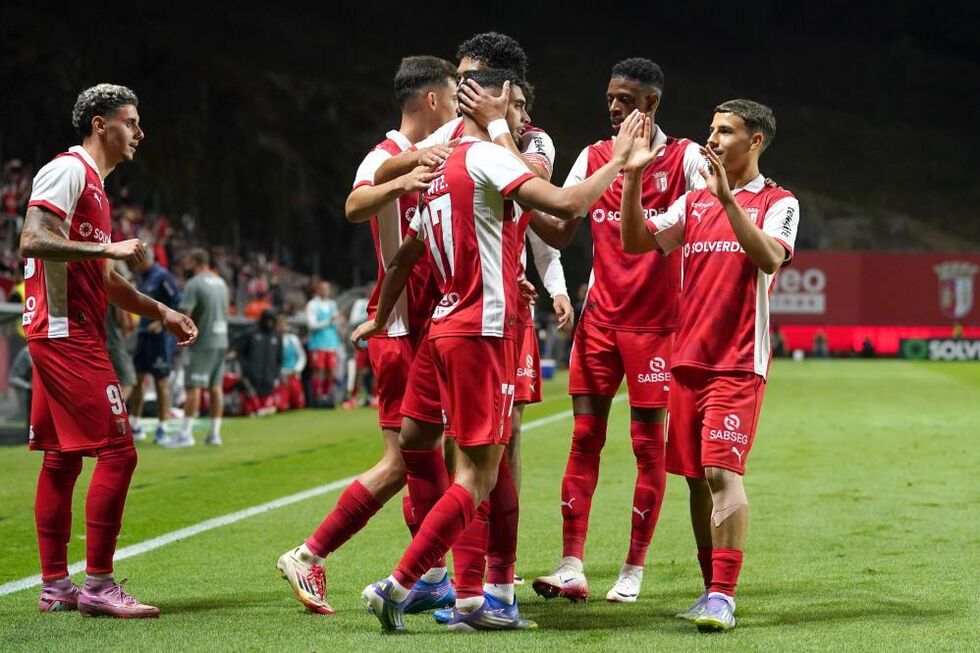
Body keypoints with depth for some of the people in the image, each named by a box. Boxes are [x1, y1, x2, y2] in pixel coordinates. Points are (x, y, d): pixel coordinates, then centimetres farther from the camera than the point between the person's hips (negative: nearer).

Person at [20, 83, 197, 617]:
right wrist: (109, 248, -24)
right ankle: (97, 585, -10)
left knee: (62, 457, 11)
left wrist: (160, 312, 24)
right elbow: (34, 240, -22)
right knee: (117, 452, -11)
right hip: (66, 335, -11)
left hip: (66, 337, 11)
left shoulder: (93, 183, 22)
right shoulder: (68, 170, -8)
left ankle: (54, 585, 15)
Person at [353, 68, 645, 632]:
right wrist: (619, 162, -8)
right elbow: (565, 204, -21)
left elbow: (407, 254, 25)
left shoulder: (443, 170, 17)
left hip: (450, 328, 10)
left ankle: (489, 600, 15)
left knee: (496, 467, 13)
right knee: (477, 476, -7)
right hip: (482, 333, -10)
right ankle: (396, 588, -9)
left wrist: (380, 319, 36)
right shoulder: (485, 157, -11)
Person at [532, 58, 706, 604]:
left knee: (648, 441, 1)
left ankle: (634, 570, 9)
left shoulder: (684, 158, -3)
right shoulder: (593, 158, 9)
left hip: (656, 322, -3)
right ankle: (572, 568, -2)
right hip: (600, 317, 4)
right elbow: (559, 227, 9)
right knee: (585, 435, -1)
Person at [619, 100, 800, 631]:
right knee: (696, 477, 6)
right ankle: (712, 590, 14)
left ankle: (723, 596, -14)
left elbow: (769, 258, -19)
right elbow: (636, 241, 6)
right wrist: (633, 175, -5)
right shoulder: (694, 202, 15)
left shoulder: (778, 203, 0)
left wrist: (727, 197, -26)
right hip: (687, 358, 6)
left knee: (722, 472, -14)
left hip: (738, 363, -6)